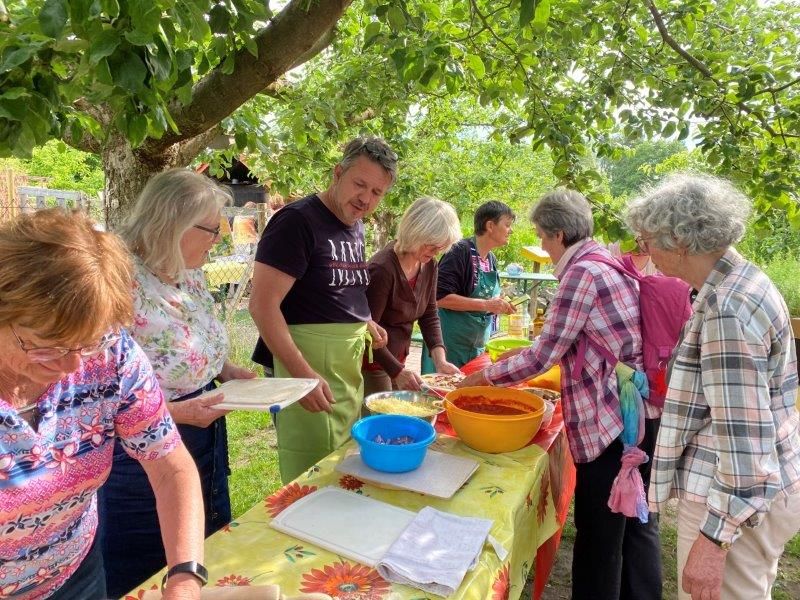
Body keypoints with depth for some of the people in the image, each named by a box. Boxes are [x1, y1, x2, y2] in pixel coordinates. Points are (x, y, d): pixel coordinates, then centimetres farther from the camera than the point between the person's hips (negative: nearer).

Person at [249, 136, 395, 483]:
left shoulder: (355, 226, 11)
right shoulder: (297, 221, -15)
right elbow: (263, 305, -20)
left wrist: (364, 321, 5)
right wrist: (302, 373, -27)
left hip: (350, 368, 9)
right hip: (308, 366, -8)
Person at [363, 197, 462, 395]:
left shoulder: (429, 266, -2)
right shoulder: (383, 268, -25)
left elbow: (429, 315, 2)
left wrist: (440, 360, -10)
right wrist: (397, 371, -28)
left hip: (397, 361, 8)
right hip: (373, 364, -7)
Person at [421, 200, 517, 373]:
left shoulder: (492, 260, 10)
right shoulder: (461, 252, -14)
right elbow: (440, 297, -21)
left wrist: (499, 305, 2)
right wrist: (485, 304, -23)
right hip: (451, 344, -8)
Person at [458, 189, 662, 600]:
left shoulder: (582, 273, -15)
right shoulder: (615, 264, 10)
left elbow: (542, 357, -15)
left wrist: (480, 377, -4)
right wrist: (528, 354, 17)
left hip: (611, 423, -9)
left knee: (600, 535, 7)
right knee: (639, 525, 20)